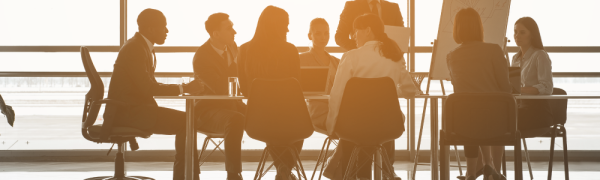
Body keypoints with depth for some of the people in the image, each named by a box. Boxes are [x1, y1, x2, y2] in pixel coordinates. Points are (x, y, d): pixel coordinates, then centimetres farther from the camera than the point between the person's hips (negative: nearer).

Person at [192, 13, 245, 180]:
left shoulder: (232, 49, 7)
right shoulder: (202, 56, -17)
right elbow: (221, 88, -25)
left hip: (233, 104, 8)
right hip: (209, 110, -8)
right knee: (236, 120, -40)